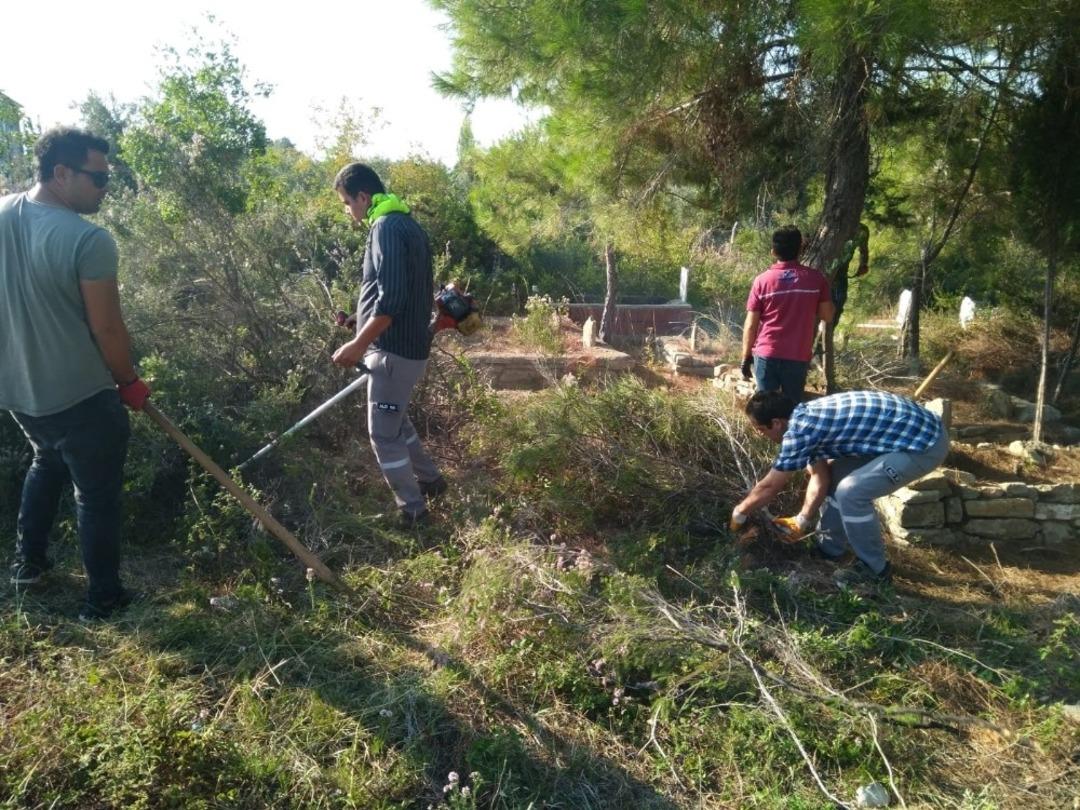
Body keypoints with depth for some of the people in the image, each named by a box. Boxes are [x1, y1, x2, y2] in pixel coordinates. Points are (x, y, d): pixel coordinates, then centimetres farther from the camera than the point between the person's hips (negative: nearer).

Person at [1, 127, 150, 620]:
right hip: (79, 395, -7)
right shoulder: (88, 240, -23)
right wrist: (129, 382, -4)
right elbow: (107, 329, -19)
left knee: (47, 461, 32)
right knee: (97, 494, 8)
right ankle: (103, 598, 21)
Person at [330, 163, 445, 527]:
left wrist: (358, 345, -18)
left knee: (383, 434, 1)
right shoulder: (406, 224, 15)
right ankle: (430, 480, 37)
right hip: (410, 345, 10)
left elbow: (390, 298, -25)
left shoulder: (386, 227, -16)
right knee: (396, 422, 23)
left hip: (395, 349, -10)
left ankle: (412, 509, 12)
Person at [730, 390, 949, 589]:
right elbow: (820, 476, 14)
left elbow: (769, 486, -10)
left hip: (925, 442, -10)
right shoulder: (808, 417, 6)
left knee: (851, 492, -17)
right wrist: (801, 521, 13)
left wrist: (739, 513, 5)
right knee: (834, 474, 14)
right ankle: (830, 547, 28)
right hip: (910, 427, 10)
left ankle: (875, 569, 4)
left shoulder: (800, 429, -21)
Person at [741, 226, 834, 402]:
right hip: (798, 357, 1)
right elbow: (827, 315, 5)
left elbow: (751, 324, -3)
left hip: (766, 355, 0)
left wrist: (746, 357, 5)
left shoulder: (762, 280, -3)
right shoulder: (816, 279, -2)